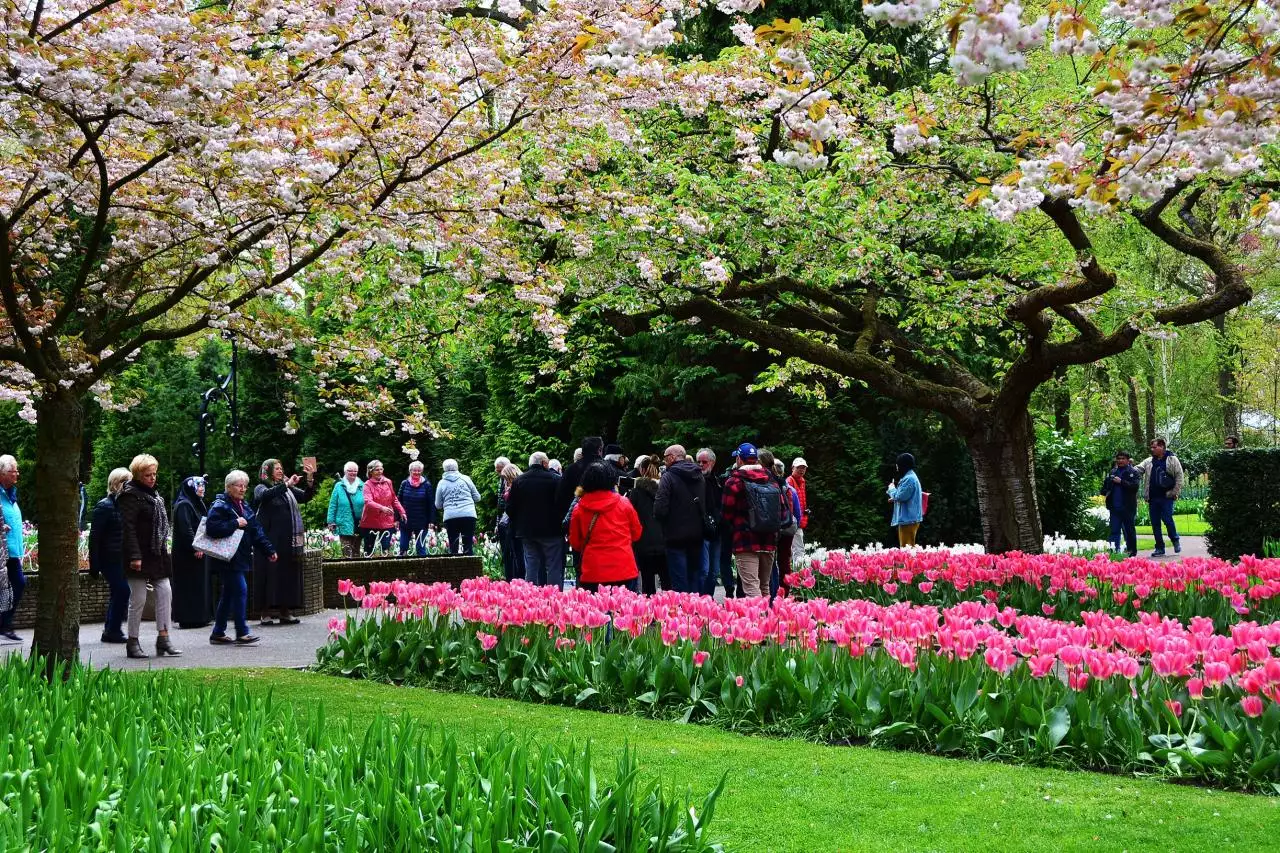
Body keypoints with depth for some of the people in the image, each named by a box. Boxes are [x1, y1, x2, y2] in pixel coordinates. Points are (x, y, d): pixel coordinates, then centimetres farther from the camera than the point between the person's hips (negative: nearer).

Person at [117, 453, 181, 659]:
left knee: (165, 591, 0)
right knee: (138, 599, -3)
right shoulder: (131, 495, -11)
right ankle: (132, 642, 7)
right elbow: (128, 527, -18)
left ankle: (163, 638, 2)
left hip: (157, 553, 8)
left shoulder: (153, 494, 16)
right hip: (140, 555, -8)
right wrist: (134, 556, -23)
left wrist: (163, 548, 17)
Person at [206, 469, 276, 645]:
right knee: (240, 591, -12)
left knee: (228, 595, 12)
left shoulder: (243, 506, 16)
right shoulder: (220, 505, -10)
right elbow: (211, 528, -23)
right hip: (228, 558, -9)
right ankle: (242, 632, -9)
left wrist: (268, 550, 10)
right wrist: (235, 523, -21)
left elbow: (256, 531, 16)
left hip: (241, 557, 9)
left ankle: (218, 634, 18)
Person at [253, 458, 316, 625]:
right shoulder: (261, 488, 0)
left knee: (289, 573, 5)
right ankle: (265, 612, 0)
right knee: (270, 572, -5)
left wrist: (310, 481, -8)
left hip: (288, 539, 5)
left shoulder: (289, 488, 15)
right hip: (270, 539, -5)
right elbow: (266, 495, -22)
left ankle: (285, 611, 10)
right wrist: (286, 484, -27)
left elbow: (305, 497, 8)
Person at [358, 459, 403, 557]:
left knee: (386, 549, -6)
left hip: (387, 522, 2)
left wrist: (401, 511, 11)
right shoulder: (368, 485, -7)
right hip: (371, 523, -2)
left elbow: (394, 499, 17)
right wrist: (382, 508, -36)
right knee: (369, 550, 5)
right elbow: (368, 502, -22)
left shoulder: (388, 482, 6)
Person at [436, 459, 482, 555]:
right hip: (468, 515, 0)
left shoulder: (442, 483, 7)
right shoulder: (466, 479, 7)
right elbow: (477, 498, 10)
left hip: (450, 517, 0)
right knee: (468, 545, 1)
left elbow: (438, 505, 11)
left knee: (453, 547, 3)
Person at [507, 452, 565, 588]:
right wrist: (561, 524, 3)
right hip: (551, 531, -4)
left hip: (527, 531, 4)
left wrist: (518, 525, 17)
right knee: (554, 568, -1)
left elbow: (510, 508, 6)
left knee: (531, 568, 8)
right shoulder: (555, 480, -8)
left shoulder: (518, 481, 5)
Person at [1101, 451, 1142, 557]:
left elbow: (1135, 486, -15)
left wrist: (1121, 482, -17)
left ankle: (1132, 551, 15)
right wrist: (1103, 492, 4)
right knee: (1114, 530, 1)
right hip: (1115, 507, 4)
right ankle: (1114, 549, 1)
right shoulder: (1113, 472, 16)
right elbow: (1106, 484, 25)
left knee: (1129, 530, 6)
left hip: (1128, 507, -4)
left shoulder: (1134, 472, -2)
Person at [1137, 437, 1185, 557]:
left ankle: (1175, 540, 14)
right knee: (1155, 523, 5)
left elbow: (1180, 476, -3)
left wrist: (1174, 492, -8)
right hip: (1153, 498, 5)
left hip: (1166, 497, -5)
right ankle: (1159, 548, 13)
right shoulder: (1149, 461, 14)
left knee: (1167, 519, -10)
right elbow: (1138, 469, 4)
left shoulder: (1172, 460, 0)